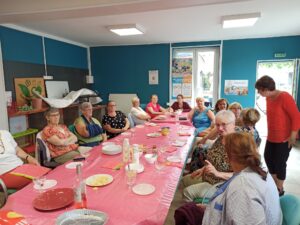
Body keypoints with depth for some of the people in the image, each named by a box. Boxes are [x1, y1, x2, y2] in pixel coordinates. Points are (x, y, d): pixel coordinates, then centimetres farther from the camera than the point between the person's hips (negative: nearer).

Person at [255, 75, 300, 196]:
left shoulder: (285, 97, -20)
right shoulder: (268, 98, 2)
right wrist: (270, 133, 14)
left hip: (284, 139, -7)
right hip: (271, 137, 8)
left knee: (280, 163, 4)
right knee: (268, 159, 15)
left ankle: (279, 189, 25)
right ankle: (275, 183, 36)